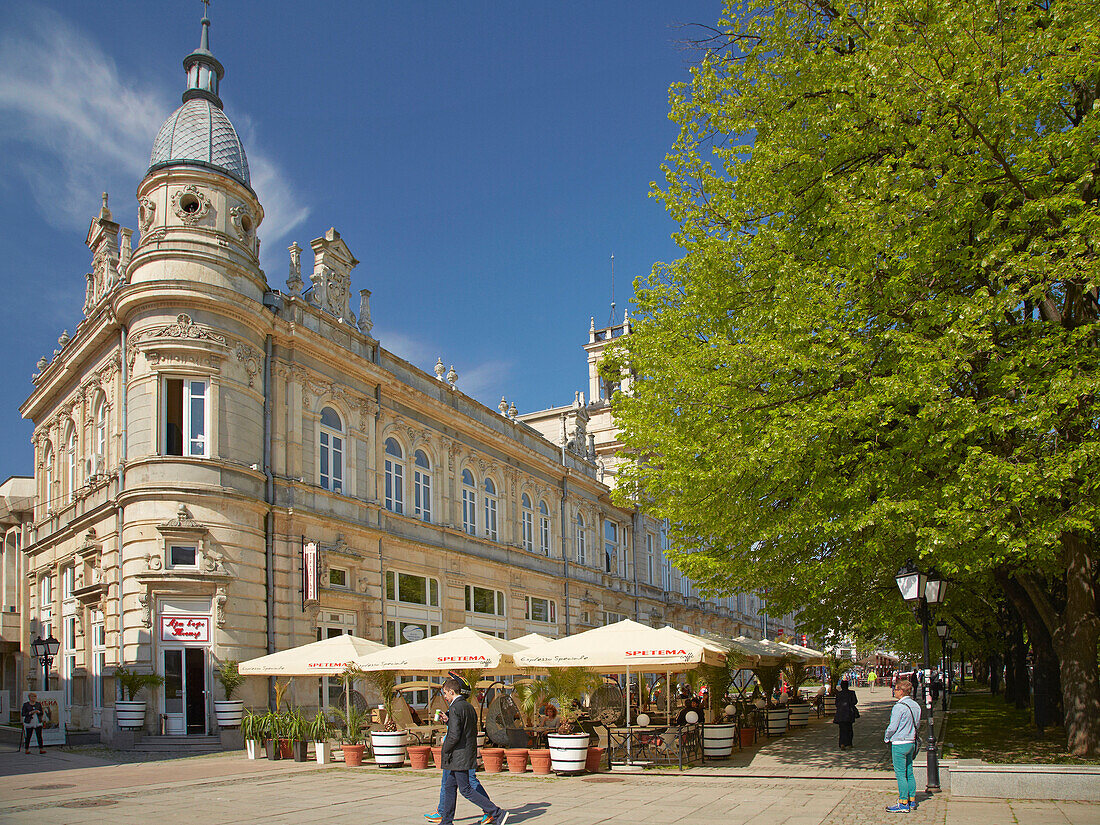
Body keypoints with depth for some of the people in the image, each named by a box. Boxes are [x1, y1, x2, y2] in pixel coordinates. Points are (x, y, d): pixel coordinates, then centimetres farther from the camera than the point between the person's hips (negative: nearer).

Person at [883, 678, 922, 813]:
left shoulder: (899, 707, -19)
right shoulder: (916, 706, 7)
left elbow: (892, 727, -17)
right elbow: (917, 724, 16)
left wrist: (886, 738, 0)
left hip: (899, 744, -8)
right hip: (911, 742, 8)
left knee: (900, 774, -3)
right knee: (909, 773, 15)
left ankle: (903, 804, -1)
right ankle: (912, 801, 20)